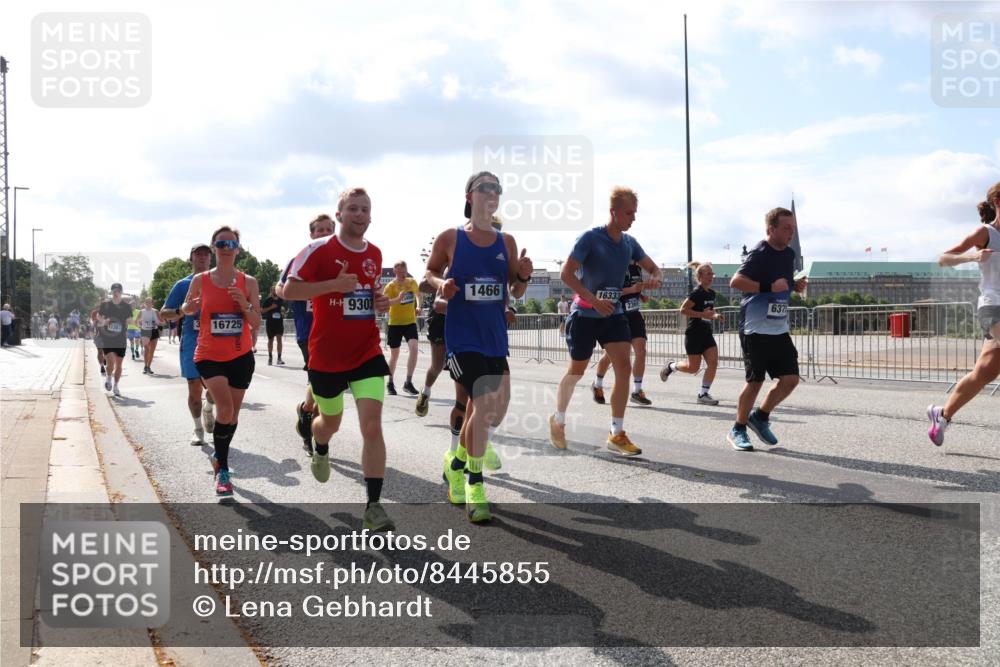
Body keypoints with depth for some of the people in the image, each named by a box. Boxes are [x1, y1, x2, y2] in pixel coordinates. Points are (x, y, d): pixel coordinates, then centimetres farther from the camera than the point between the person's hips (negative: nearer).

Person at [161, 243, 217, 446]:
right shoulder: (183, 285, 6)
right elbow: (163, 313, 4)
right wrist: (182, 311, -16)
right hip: (191, 342, -1)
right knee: (194, 388, 0)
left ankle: (208, 407, 26)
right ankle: (198, 428, 17)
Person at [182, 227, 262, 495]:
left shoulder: (248, 282, -1)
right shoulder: (200, 280, -2)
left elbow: (257, 323, 1)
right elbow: (186, 308, 13)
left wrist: (245, 305, -18)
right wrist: (189, 307, -11)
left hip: (241, 356, 2)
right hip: (209, 356, -2)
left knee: (232, 412, 12)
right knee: (225, 407, -21)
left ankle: (220, 458, 38)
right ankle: (222, 470, -7)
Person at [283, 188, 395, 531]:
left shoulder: (375, 254, 6)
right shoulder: (319, 249, -10)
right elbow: (289, 289, -12)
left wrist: (380, 301, 1)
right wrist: (334, 285, -23)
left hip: (367, 353, 2)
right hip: (326, 356, -2)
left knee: (372, 425, -14)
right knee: (330, 422, 19)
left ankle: (374, 506, -11)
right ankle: (320, 451, 58)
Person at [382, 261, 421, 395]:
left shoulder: (412, 282, 4)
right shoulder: (391, 286, -10)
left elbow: (418, 293, 26)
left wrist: (418, 306, 9)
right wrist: (398, 298, -39)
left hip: (410, 322, 3)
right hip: (395, 323, -3)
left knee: (413, 348, -19)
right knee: (394, 355, 7)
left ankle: (408, 383, -14)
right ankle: (390, 383, 26)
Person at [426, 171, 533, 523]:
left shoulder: (507, 242, 7)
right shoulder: (450, 238, -3)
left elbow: (515, 292, 12)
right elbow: (430, 271, 8)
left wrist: (524, 277, -10)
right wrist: (440, 284, -13)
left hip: (495, 337, 5)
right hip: (462, 335, -5)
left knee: (488, 409, 14)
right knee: (484, 405, -18)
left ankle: (456, 464, 42)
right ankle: (474, 485, -3)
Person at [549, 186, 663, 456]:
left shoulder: (629, 243, 3)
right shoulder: (590, 238, -16)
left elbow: (653, 268, 12)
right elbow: (566, 274, -20)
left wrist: (655, 278, -13)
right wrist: (593, 300, -29)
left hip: (614, 314, 5)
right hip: (584, 315, -5)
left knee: (624, 367, -11)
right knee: (577, 371, 9)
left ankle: (617, 435, -5)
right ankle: (558, 420, 34)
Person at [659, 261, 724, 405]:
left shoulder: (711, 293, 10)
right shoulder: (697, 293, -15)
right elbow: (683, 310, -20)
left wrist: (715, 315, 4)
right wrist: (703, 314, -24)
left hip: (707, 333, 7)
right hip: (694, 334, -7)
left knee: (713, 362, -7)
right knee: (693, 367, -1)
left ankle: (703, 394, 0)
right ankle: (671, 366, 28)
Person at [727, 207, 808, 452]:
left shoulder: (789, 254, 12)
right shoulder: (759, 254, -12)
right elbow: (735, 281, -22)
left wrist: (796, 285, 6)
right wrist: (768, 287, -26)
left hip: (780, 329, 7)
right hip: (755, 329, -7)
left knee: (791, 378, 2)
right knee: (755, 381, -2)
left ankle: (760, 417, 22)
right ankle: (738, 430, 14)